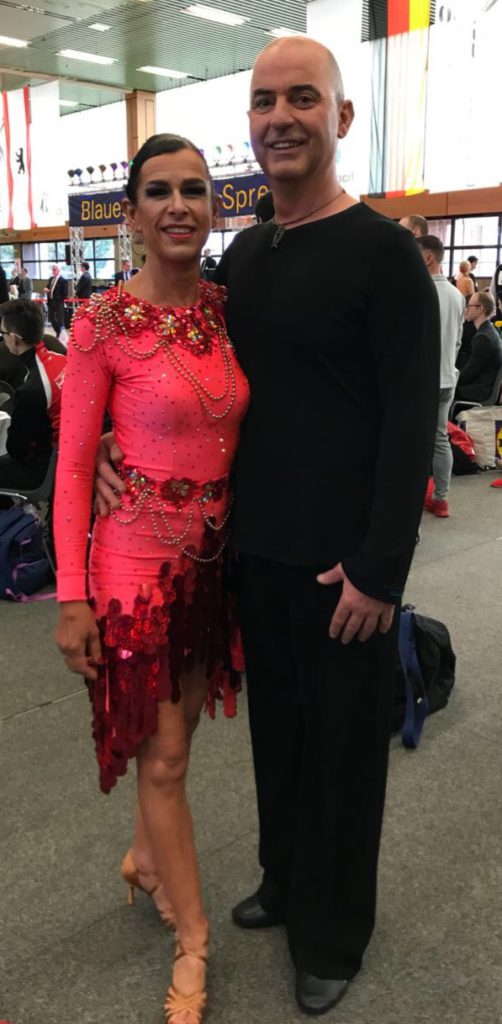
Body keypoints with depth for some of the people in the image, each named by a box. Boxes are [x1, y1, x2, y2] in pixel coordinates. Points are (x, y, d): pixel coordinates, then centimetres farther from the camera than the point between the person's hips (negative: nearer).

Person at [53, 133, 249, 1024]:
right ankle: (193, 938, 26)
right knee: (161, 757, 6)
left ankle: (145, 860, 48)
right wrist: (72, 596, -11)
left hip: (215, 555, 5)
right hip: (138, 557, -5)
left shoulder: (229, 309, 2)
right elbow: (72, 465, -9)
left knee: (175, 732, 21)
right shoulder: (103, 322, -12)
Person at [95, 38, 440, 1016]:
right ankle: (285, 880, 43)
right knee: (274, 723, 19)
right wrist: (126, 450, 0)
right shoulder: (243, 251, 10)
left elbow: (411, 421, -14)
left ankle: (333, 933, 31)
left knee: (341, 743, 9)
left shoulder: (383, 251, -10)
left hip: (343, 561, -6)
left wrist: (381, 567, -17)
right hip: (256, 546, 6)